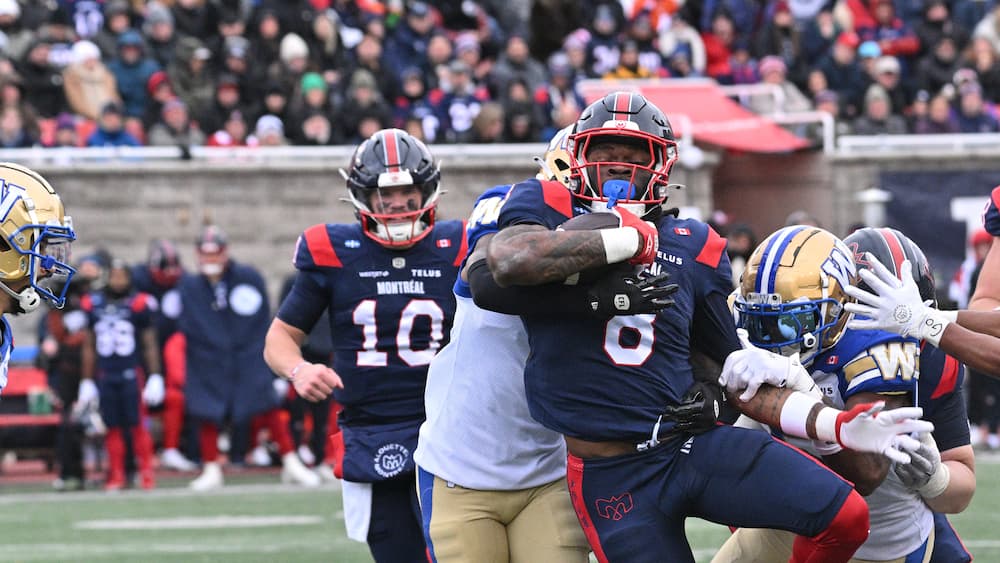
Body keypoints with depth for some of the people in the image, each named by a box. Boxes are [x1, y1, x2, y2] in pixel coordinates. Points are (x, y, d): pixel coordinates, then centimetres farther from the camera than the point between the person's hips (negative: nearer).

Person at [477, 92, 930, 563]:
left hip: (698, 442, 4)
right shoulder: (544, 207, 1)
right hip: (612, 475, -4)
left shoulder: (691, 246, 11)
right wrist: (628, 240, -14)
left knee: (845, 517, -12)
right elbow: (510, 262, -25)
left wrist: (838, 427, 2)